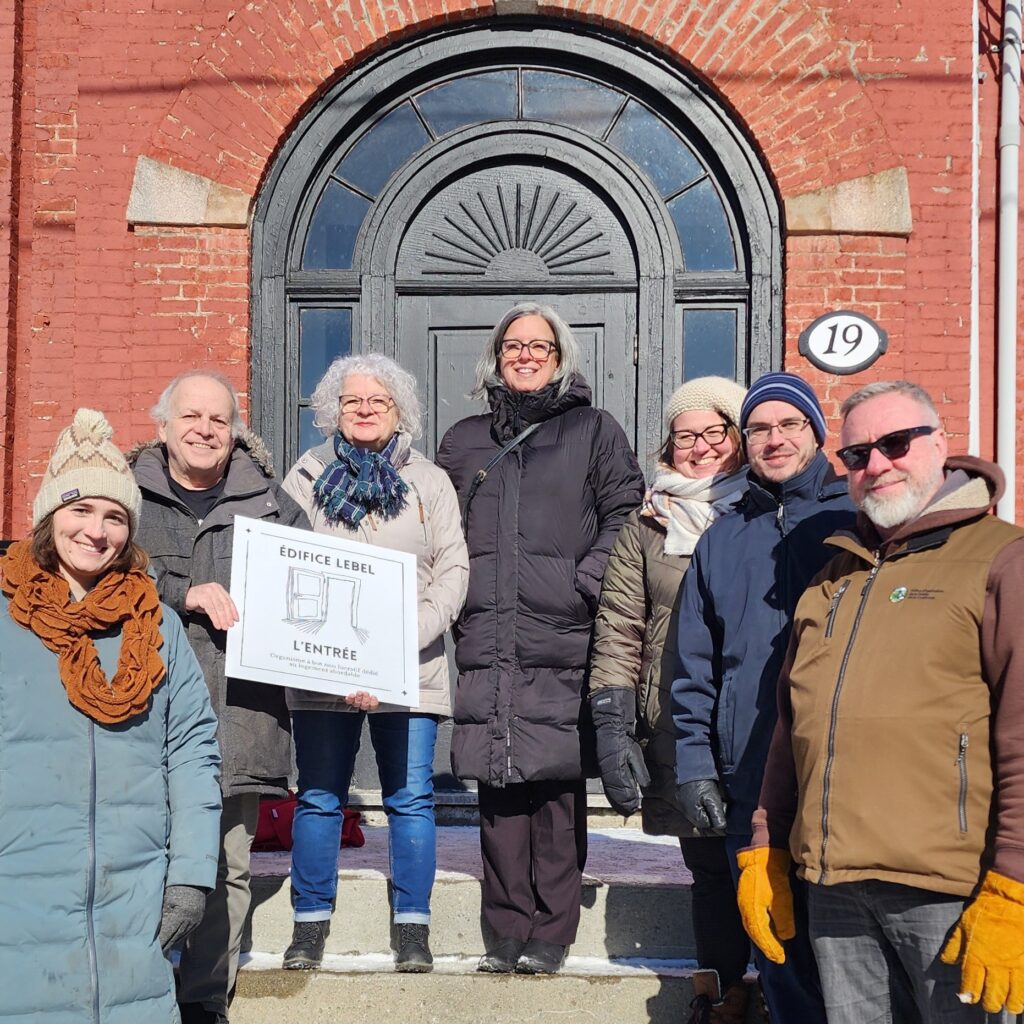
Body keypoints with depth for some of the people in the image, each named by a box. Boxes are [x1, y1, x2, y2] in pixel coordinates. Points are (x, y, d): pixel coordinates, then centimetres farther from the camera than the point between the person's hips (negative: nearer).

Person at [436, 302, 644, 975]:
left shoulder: (594, 431, 11)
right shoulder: (465, 440, 20)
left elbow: (625, 515, 4)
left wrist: (588, 581, -8)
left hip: (563, 646, -2)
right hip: (487, 645, 3)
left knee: (557, 787, -4)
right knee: (499, 791, 2)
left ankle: (550, 937, 5)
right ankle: (506, 935, 10)